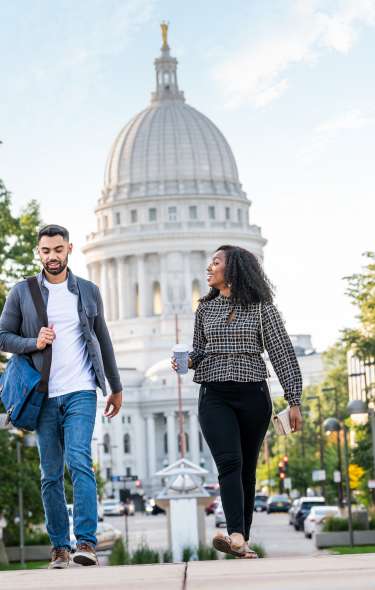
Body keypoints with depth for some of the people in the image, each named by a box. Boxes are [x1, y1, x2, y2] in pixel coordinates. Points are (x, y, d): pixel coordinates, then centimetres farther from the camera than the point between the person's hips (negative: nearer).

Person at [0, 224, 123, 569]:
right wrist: (34, 343, -13)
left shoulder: (88, 291, 10)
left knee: (79, 461, -17)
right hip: (43, 395, 1)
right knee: (51, 474, 3)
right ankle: (60, 547, 9)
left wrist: (116, 387, 18)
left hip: (80, 392, -1)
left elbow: (103, 340, 16)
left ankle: (87, 543, -19)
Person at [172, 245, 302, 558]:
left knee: (247, 468, 3)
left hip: (253, 394, -1)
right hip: (214, 395, 1)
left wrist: (294, 401, -3)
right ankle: (236, 537, -29)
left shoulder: (261, 307, 2)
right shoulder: (206, 308, 12)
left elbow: (282, 353, 1)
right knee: (229, 462, -16)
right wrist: (187, 360, -2)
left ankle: (243, 540, 8)